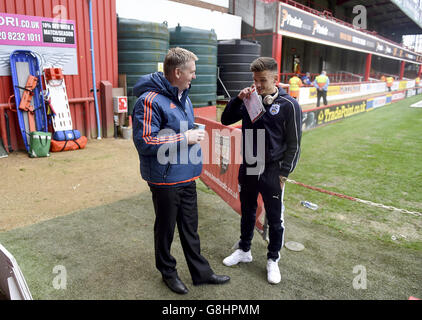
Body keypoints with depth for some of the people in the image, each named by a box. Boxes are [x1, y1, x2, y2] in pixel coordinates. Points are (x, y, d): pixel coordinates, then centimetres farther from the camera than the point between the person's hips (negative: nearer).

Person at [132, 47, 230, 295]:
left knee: (190, 228, 19)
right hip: (165, 179, -8)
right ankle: (168, 272, 36)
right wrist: (184, 138, -22)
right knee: (166, 228, 13)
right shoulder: (151, 100, -20)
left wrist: (194, 135, 8)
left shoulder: (183, 96, 10)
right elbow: (144, 142, -24)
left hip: (187, 177, 8)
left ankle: (201, 272, 35)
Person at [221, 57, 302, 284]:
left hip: (272, 172, -4)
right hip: (247, 169, 4)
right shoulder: (250, 100, 2)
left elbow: (294, 143, -7)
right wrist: (238, 99, -9)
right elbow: (226, 120, 5)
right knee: (247, 213, 20)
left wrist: (284, 173, -9)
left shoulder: (288, 105, -10)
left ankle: (273, 260, 30)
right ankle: (244, 250, 40)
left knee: (274, 219, 10)